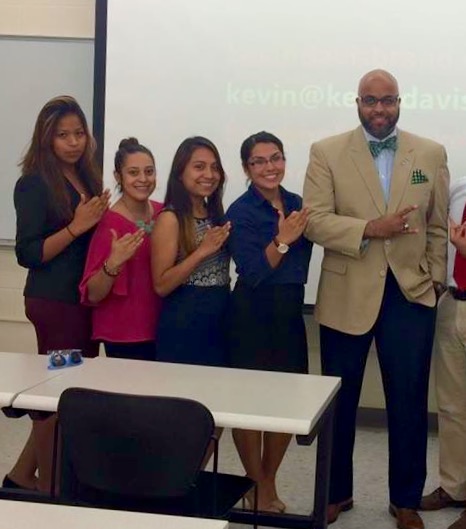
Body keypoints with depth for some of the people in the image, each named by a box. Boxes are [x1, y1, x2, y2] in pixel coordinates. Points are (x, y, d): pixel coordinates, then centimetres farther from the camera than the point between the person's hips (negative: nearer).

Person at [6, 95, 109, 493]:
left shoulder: (88, 178, 10)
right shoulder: (34, 184, -11)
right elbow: (27, 254, -15)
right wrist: (76, 227, -22)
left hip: (85, 299, 8)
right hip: (55, 303, -7)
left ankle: (23, 474, 26)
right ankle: (47, 489, 16)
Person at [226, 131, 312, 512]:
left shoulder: (297, 205, 6)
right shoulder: (240, 212, -11)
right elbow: (252, 273, -18)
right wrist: (282, 240, -26)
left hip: (290, 313, 6)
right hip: (252, 315, -6)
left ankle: (270, 483, 27)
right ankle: (256, 487, 19)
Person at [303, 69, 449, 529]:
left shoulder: (431, 154, 5)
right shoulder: (326, 153, -1)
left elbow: (438, 226, 8)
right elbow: (315, 220, -10)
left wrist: (436, 280, 0)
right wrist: (370, 228, -22)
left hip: (410, 294, 1)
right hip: (346, 295, -1)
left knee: (409, 403, 7)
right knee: (339, 401, 12)